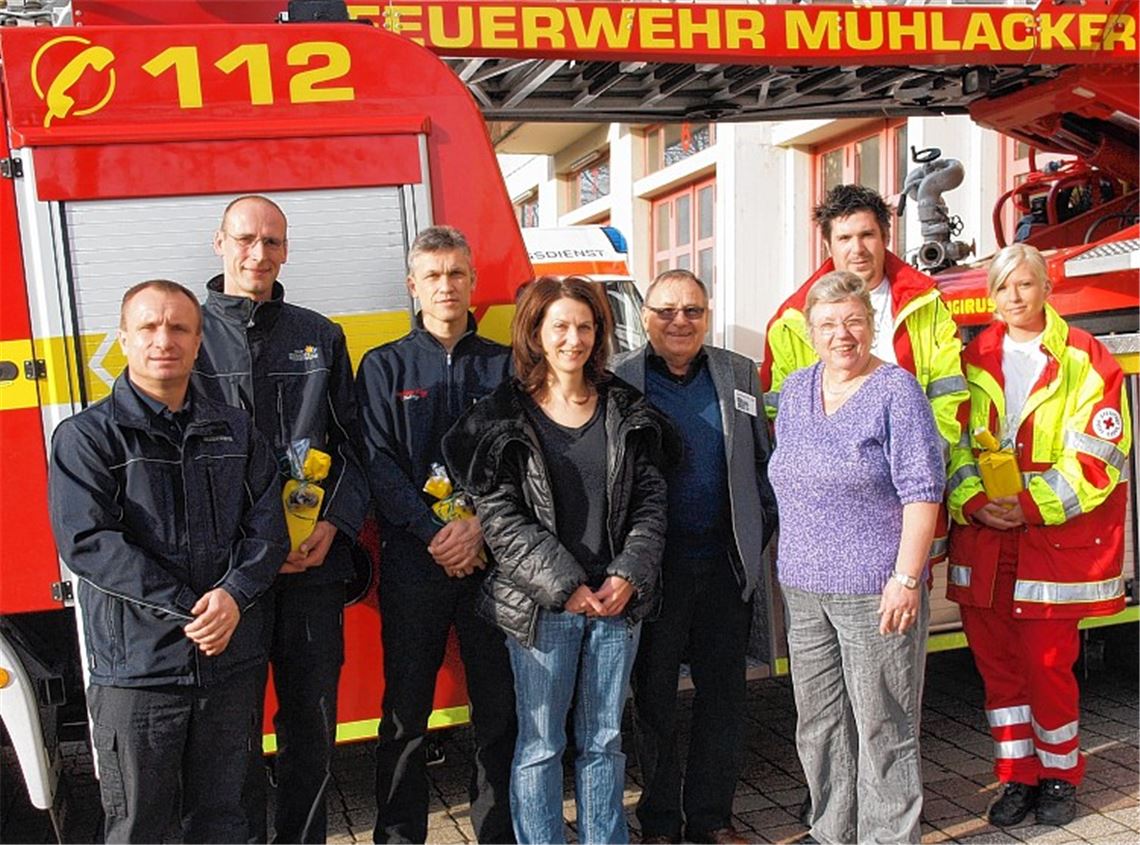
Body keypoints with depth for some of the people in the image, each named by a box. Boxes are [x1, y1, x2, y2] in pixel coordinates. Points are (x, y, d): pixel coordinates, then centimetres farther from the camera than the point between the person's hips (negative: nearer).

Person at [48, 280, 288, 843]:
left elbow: (266, 525, 2)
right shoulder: (87, 436, -3)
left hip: (232, 663, 3)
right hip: (136, 669, -3)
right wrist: (189, 609, -19)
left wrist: (234, 595, -17)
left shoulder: (235, 431, 9)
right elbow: (86, 541, -14)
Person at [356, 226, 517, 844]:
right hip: (413, 560, -1)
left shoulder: (505, 365, 9)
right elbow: (378, 464, -3)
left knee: (499, 701, 7)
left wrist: (479, 527, -13)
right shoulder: (385, 367, 6)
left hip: (492, 556, 1)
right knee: (406, 707, 5)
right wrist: (434, 534, -14)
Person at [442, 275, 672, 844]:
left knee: (605, 739, 15)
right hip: (541, 606, -3)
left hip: (618, 600, 3)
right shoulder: (502, 419, -4)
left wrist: (629, 575, -7)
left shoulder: (625, 410, 6)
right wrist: (564, 585, -14)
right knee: (540, 744, 7)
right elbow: (499, 517, -9)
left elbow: (650, 499, 6)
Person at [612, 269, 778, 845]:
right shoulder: (616, 382, -3)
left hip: (726, 561, 3)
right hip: (654, 565, -3)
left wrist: (761, 532, 4)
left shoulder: (738, 375, 7)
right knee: (653, 694, 9)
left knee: (724, 691, 11)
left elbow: (761, 462, 12)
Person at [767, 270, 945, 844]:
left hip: (874, 591, -6)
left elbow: (922, 491, -12)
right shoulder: (796, 390, 11)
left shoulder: (896, 390, -7)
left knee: (881, 726, 3)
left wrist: (906, 579, -17)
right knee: (818, 724, 14)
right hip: (803, 589, 6)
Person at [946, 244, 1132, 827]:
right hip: (982, 536, 3)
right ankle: (1017, 776, 24)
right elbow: (953, 442, 5)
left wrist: (1030, 505, -18)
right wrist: (973, 501, -13)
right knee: (995, 657, 8)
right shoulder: (975, 361, 9)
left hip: (1056, 537, -3)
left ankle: (1059, 775, 24)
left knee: (1047, 660, 1)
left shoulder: (1085, 359, -2)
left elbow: (1097, 455, -8)